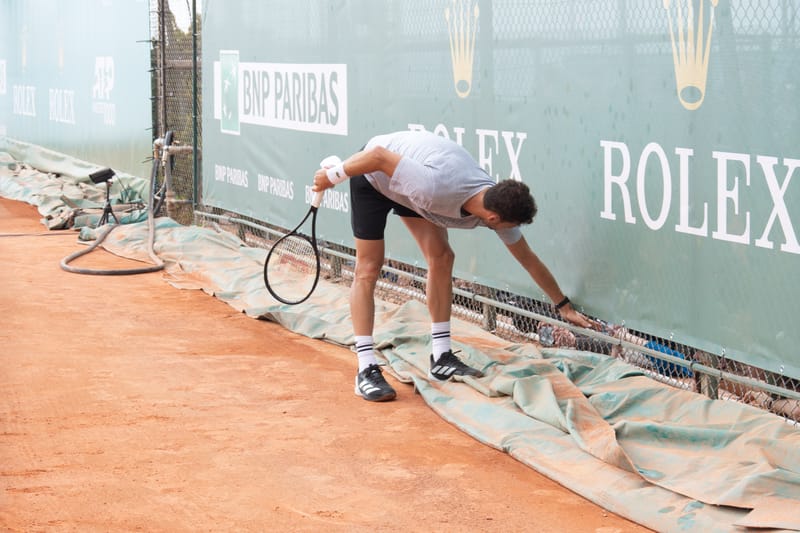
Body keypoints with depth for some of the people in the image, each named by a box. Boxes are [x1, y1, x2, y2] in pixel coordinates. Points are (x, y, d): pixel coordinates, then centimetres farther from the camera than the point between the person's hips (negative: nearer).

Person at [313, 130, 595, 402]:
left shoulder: (497, 203, -19)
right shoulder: (435, 188, -42)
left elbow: (529, 259, -5)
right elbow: (379, 156, -33)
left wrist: (564, 305, 3)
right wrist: (333, 176, -19)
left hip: (405, 180, 6)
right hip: (372, 173, -6)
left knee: (441, 257, -3)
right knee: (369, 268, -9)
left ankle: (441, 358, 3)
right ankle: (366, 371, -9)